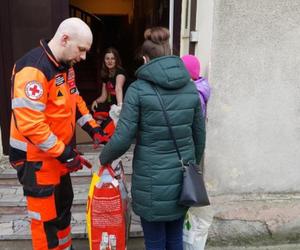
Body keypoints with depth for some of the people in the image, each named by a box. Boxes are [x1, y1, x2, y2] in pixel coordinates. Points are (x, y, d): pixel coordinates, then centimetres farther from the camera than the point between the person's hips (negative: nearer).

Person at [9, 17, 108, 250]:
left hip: (60, 153, 9)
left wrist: (93, 129, 4)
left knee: (63, 204, 23)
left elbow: (74, 100, 16)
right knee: (46, 217, 6)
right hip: (36, 158, -9)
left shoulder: (65, 65, 5)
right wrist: (65, 154, -23)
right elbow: (29, 123, -29)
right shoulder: (33, 70, -25)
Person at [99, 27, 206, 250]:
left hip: (152, 180, -4)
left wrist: (104, 158, 7)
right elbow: (199, 135, 7)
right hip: (181, 178, 5)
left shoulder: (138, 89, -12)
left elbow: (123, 138, -13)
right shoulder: (190, 87, 2)